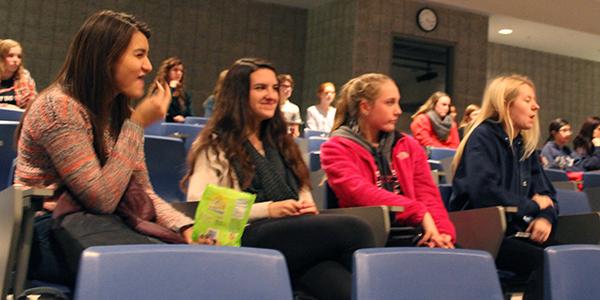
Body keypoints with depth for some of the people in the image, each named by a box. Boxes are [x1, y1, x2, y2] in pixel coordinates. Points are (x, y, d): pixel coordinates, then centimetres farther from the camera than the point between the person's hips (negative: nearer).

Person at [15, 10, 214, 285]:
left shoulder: (120, 113, 10)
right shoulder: (59, 107, -15)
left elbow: (142, 192, 9)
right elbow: (102, 199, -19)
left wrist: (186, 228, -10)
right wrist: (137, 125, -16)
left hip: (106, 221, 7)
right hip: (58, 227, -7)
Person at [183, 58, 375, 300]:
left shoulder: (279, 140, 30)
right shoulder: (215, 145, 9)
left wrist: (307, 206, 3)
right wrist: (267, 209, -13)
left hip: (296, 231, 5)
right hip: (250, 238, -5)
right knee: (353, 229, -30)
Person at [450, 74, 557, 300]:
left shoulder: (525, 145, 17)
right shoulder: (483, 137, -6)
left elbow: (546, 194, 16)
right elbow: (484, 192, -22)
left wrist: (546, 217, -8)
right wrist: (532, 206, -8)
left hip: (513, 231, 7)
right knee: (546, 261, -29)